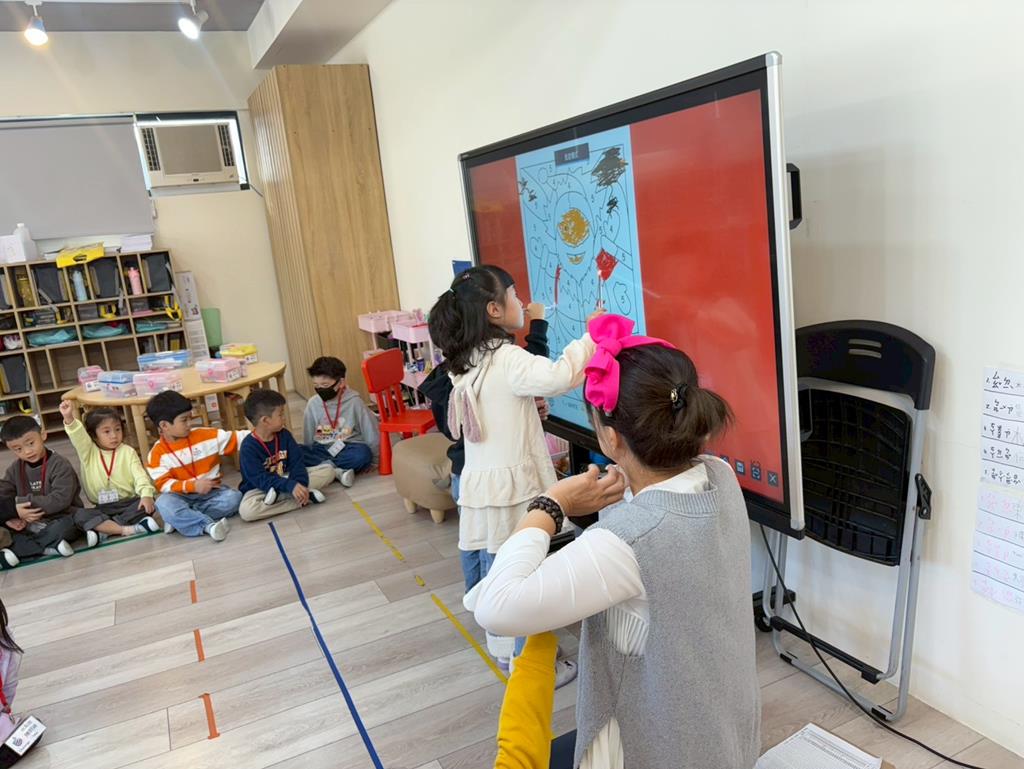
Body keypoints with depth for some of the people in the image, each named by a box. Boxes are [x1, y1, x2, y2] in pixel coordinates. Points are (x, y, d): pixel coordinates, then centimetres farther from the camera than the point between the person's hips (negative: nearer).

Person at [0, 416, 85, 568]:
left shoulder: (59, 465, -15)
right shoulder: (15, 469, 5)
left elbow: (61, 499, -24)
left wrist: (21, 502, -23)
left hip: (59, 520, -6)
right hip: (27, 524, 6)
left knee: (67, 526, -37)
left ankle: (14, 551, -23)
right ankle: (48, 547, -27)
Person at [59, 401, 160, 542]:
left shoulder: (128, 452, 3)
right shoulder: (88, 452, 5)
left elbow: (139, 475, -8)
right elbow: (77, 436, -15)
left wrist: (146, 494, -26)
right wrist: (69, 418, -34)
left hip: (128, 502, 0)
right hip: (102, 508, 0)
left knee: (149, 503, -28)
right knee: (80, 516, -27)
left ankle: (105, 529, -27)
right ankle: (127, 529, -34)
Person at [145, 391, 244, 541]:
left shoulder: (206, 435, -2)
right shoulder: (157, 453, -7)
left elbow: (235, 439, 1)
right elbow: (163, 484, -12)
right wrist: (192, 486, -25)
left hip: (210, 493, 3)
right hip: (182, 497, -2)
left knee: (233, 497, -26)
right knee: (164, 503, -34)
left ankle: (180, 520, -21)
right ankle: (208, 525, -40)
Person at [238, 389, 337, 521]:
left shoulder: (284, 434, -3)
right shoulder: (248, 447, -19)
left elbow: (297, 462, -7)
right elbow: (260, 479, -25)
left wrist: (300, 484, -26)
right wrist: (290, 486, -37)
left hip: (286, 478, 5)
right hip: (261, 488, -5)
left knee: (328, 470, -8)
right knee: (245, 510, -38)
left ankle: (289, 495, -23)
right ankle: (304, 499, -32)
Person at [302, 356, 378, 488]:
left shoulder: (353, 402, -9)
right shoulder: (313, 403, -2)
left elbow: (371, 432, -5)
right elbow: (307, 436, 9)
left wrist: (371, 460, -3)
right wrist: (308, 456, 10)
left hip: (348, 449, -2)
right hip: (322, 449, 3)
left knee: (363, 454, -36)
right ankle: (336, 471, -33)